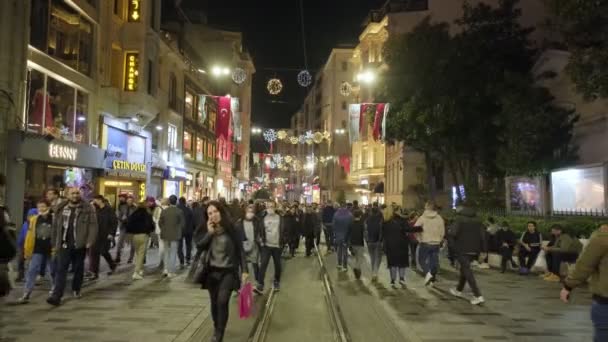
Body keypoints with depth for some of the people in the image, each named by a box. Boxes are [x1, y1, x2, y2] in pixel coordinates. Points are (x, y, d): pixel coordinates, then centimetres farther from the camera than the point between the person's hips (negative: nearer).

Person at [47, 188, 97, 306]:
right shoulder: (61, 209, 8)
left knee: (78, 269, 13)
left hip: (79, 245, -1)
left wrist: (90, 241, -17)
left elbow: (93, 225, -8)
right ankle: (56, 296, -6)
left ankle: (76, 289, 33)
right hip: (64, 244, 1)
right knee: (60, 270, -4)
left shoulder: (88, 208, -2)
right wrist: (54, 243, 11)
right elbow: (55, 227, 13)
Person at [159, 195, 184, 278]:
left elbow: (160, 223, 0)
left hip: (165, 235, 3)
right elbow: (182, 223, -9)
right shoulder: (179, 211, -10)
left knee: (166, 252, 18)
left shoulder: (164, 211, -2)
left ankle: (166, 269, 12)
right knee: (173, 253, 4)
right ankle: (171, 272, 6)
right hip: (175, 235, -3)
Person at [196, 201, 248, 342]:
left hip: (228, 271, -4)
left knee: (222, 301, -15)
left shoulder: (231, 229, -7)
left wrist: (244, 270, -9)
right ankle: (217, 329, 31)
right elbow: (200, 247, -9)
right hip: (212, 271, 4)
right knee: (214, 303, 11)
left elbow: (240, 250, -4)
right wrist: (209, 233, -18)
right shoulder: (208, 230, 4)